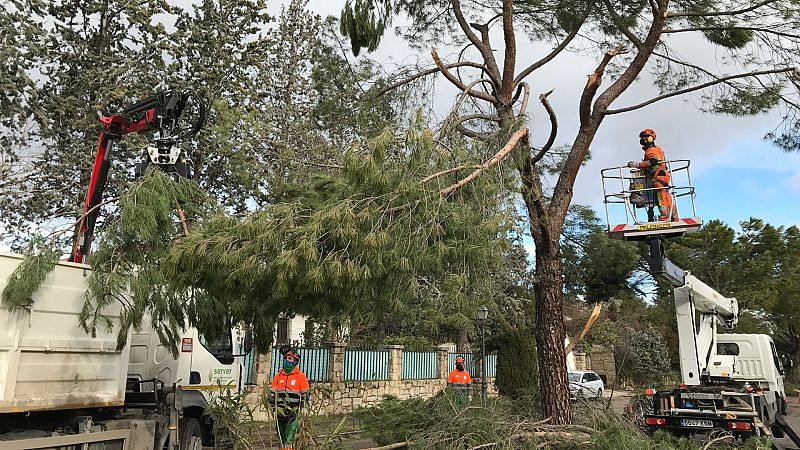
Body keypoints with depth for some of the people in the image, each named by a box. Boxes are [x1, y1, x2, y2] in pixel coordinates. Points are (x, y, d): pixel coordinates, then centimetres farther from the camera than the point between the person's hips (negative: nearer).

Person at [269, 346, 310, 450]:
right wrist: (275, 407, 2)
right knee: (281, 440, 12)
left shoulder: (300, 376, -1)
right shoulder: (278, 376, 9)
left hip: (293, 414, -4)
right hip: (280, 413, 4)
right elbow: (272, 393, 13)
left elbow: (305, 396, 2)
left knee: (288, 440, -12)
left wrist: (299, 409, -4)